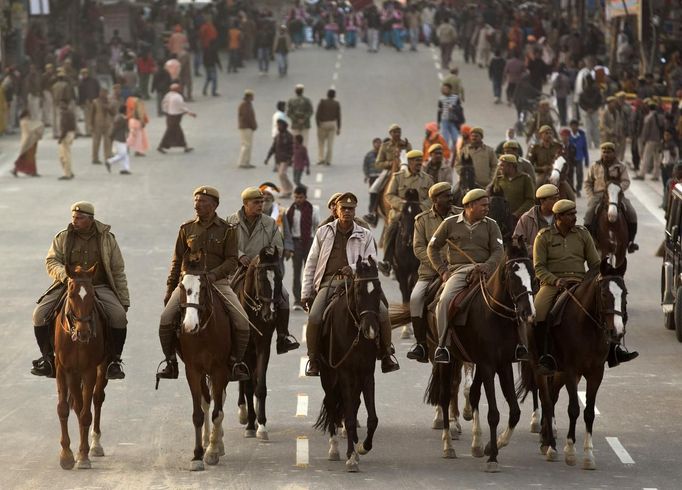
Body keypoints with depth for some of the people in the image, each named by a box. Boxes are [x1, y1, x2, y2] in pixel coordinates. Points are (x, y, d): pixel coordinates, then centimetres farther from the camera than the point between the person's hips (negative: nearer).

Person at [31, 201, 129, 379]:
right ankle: (47, 358, -3)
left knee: (118, 316, -28)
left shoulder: (107, 238, 6)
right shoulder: (62, 238, 7)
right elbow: (51, 261, -1)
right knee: (40, 314, -19)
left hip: (99, 287, -1)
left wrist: (124, 301, 4)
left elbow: (118, 271, 8)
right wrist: (64, 275, -24)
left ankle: (113, 361, -14)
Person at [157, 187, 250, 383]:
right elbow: (176, 261, 14)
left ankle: (237, 361, 0)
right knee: (166, 319, -19)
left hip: (218, 281, -1)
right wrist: (169, 289, 9)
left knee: (241, 321, -18)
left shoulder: (228, 230, 3)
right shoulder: (187, 229, 10)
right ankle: (170, 361, -3)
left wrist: (213, 274, -21)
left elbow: (232, 261, -3)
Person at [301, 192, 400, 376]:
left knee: (382, 312, -22)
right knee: (314, 317, -28)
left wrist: (354, 269, -15)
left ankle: (386, 357, -6)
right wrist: (306, 292, 9)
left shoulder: (365, 235, 13)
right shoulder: (323, 232, 14)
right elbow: (311, 264, 16)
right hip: (329, 282, 0)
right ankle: (313, 361, -10)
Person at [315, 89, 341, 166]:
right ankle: (328, 160, 2)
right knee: (330, 143, 5)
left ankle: (321, 159, -2)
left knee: (321, 142, 10)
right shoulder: (337, 104, 0)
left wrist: (318, 124, -7)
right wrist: (338, 128, 7)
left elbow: (317, 114, -11)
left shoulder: (322, 102, -5)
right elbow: (338, 116, 1)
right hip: (333, 124, 1)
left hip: (323, 124, -1)